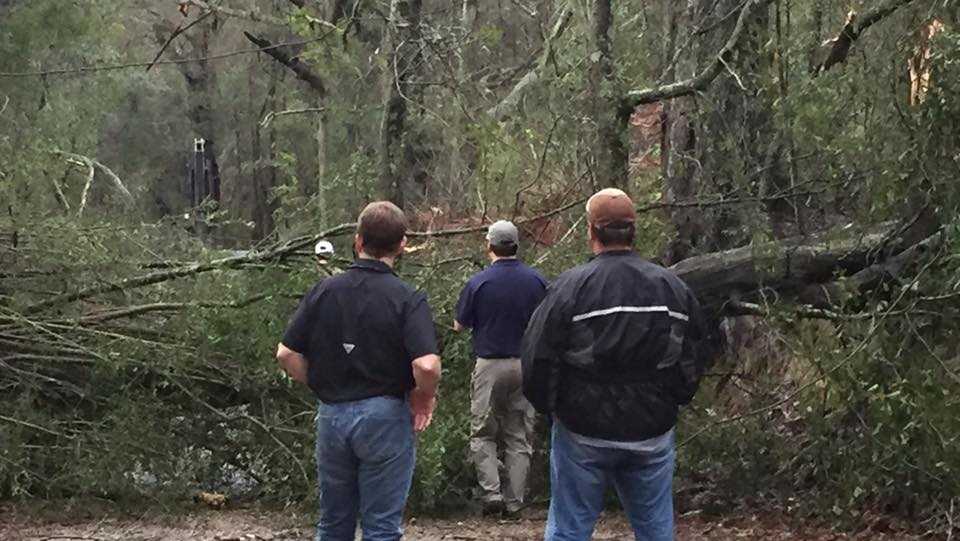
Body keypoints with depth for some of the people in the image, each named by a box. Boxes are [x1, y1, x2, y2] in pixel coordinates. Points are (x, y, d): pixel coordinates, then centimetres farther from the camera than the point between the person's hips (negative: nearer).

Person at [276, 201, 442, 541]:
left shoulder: (323, 292, 0)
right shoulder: (407, 299, -12)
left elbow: (286, 354, -1)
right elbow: (426, 365, -24)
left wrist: (320, 386, 12)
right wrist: (425, 397, -4)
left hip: (331, 414, 4)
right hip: (384, 417, -4)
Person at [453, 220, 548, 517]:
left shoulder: (478, 283, -10)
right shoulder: (537, 281, -1)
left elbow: (459, 325, -1)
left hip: (490, 365, -3)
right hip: (526, 365, 3)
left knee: (483, 434, 9)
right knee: (519, 437, 10)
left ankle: (491, 492, -4)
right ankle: (514, 501, 11)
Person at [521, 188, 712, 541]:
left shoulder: (571, 287, -14)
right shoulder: (673, 287, 0)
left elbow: (537, 359, -12)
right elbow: (696, 357, 8)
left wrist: (548, 406, 6)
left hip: (583, 432, -3)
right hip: (653, 432, 3)